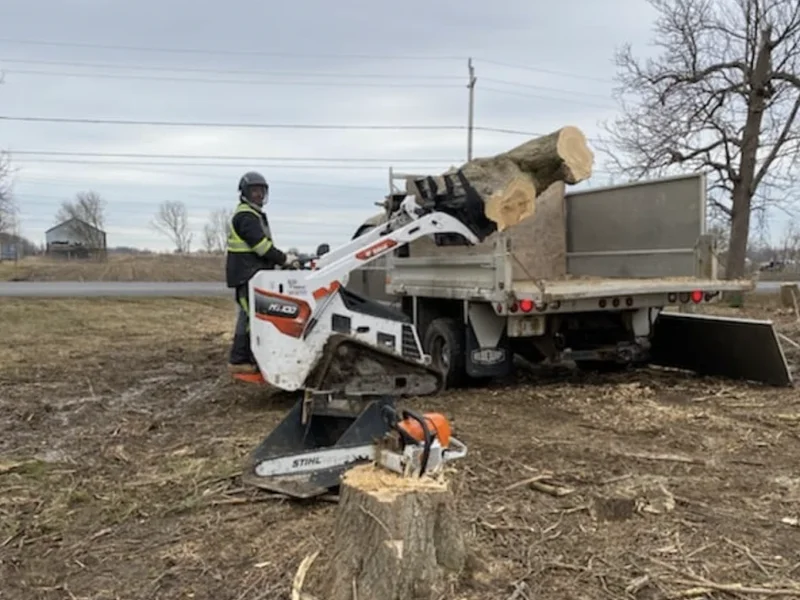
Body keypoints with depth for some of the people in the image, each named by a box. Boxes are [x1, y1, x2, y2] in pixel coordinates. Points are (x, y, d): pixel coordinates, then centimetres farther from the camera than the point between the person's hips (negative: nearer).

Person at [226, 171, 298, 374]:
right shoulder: (245, 216, -12)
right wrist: (283, 259, -15)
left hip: (253, 274, 11)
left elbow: (264, 246, 20)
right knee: (250, 315, -10)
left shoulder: (255, 215, 23)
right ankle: (238, 361, -6)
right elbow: (261, 245, -21)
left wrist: (282, 259, 8)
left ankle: (250, 357, 17)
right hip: (246, 275, -11)